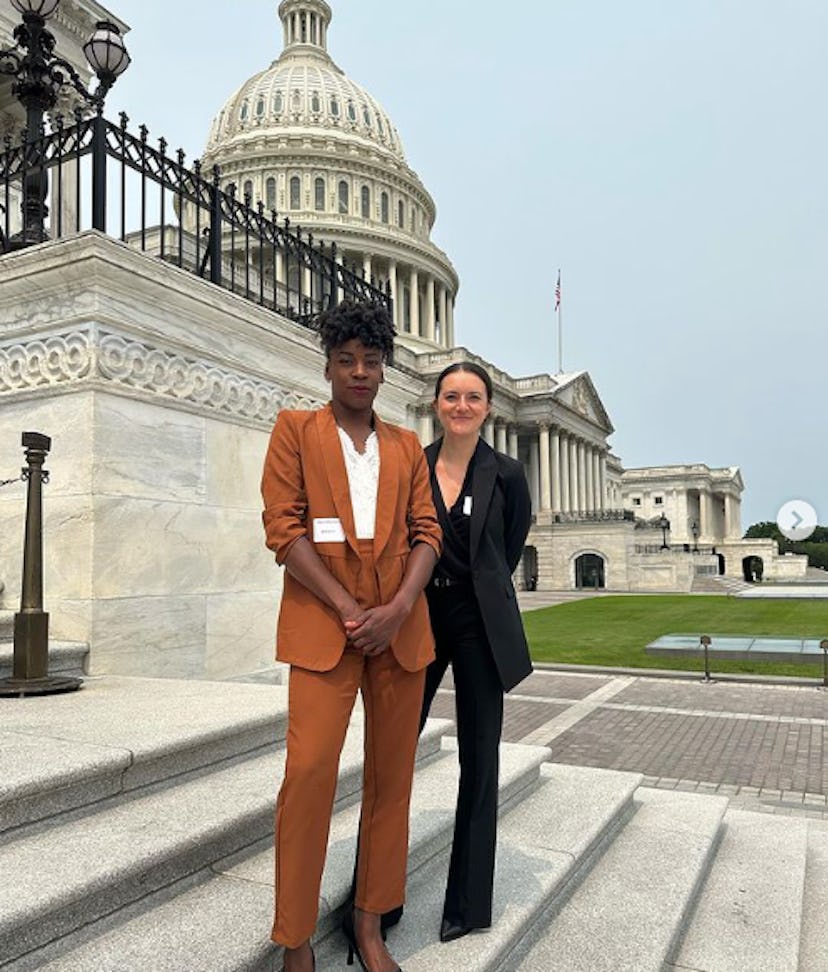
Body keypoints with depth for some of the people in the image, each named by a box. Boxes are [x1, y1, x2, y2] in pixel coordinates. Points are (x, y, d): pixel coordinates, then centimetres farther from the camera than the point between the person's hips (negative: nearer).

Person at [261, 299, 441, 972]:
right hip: (322, 621, -3)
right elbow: (283, 527, -5)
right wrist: (348, 609, -12)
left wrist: (397, 608, -9)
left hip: (401, 626, 4)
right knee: (310, 772, -10)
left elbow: (426, 533, 9)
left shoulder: (407, 446, 15)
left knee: (392, 773, 7)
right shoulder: (295, 430, 5)